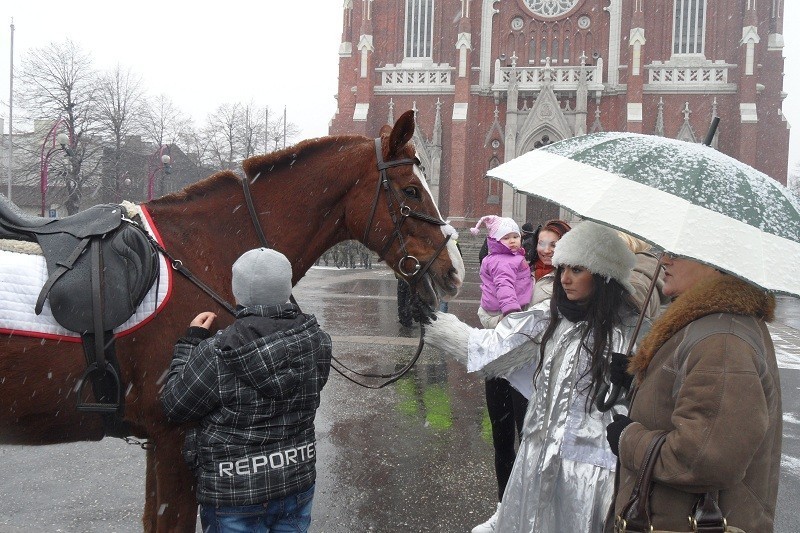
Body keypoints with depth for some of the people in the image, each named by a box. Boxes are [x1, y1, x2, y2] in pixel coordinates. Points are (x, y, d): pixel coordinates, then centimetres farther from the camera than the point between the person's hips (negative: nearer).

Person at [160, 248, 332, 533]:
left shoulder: (216, 355, -25)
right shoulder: (316, 341, -11)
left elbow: (175, 405, -12)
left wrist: (190, 342, -3)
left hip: (234, 494, -4)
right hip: (299, 482, 5)